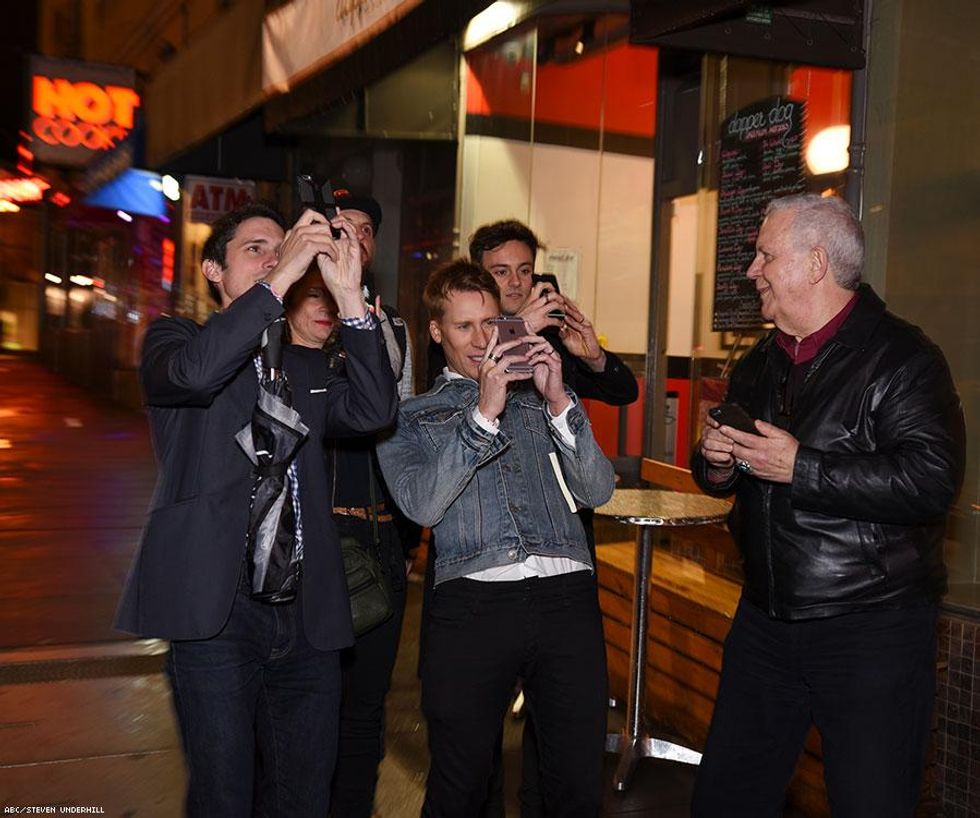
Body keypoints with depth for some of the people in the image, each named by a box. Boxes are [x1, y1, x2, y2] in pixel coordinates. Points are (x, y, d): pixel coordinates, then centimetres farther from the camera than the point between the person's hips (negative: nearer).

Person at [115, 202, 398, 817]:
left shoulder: (308, 370, 19)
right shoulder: (173, 338, 8)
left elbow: (374, 411, 0)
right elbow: (195, 371, -17)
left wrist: (350, 297, -7)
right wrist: (281, 278, -16)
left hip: (307, 617, 5)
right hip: (216, 612, -4)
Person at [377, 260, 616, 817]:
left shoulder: (547, 398, 20)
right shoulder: (412, 417, 15)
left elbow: (598, 491, 9)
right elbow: (423, 505, -4)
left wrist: (560, 402, -4)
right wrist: (484, 412, -9)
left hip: (566, 591, 2)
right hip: (473, 599, -1)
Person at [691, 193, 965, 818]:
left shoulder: (900, 356, -12)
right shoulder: (760, 364, 13)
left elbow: (932, 481, -25)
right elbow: (726, 474, 23)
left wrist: (801, 468, -23)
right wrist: (715, 464, -1)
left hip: (872, 630, -7)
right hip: (766, 620, 7)